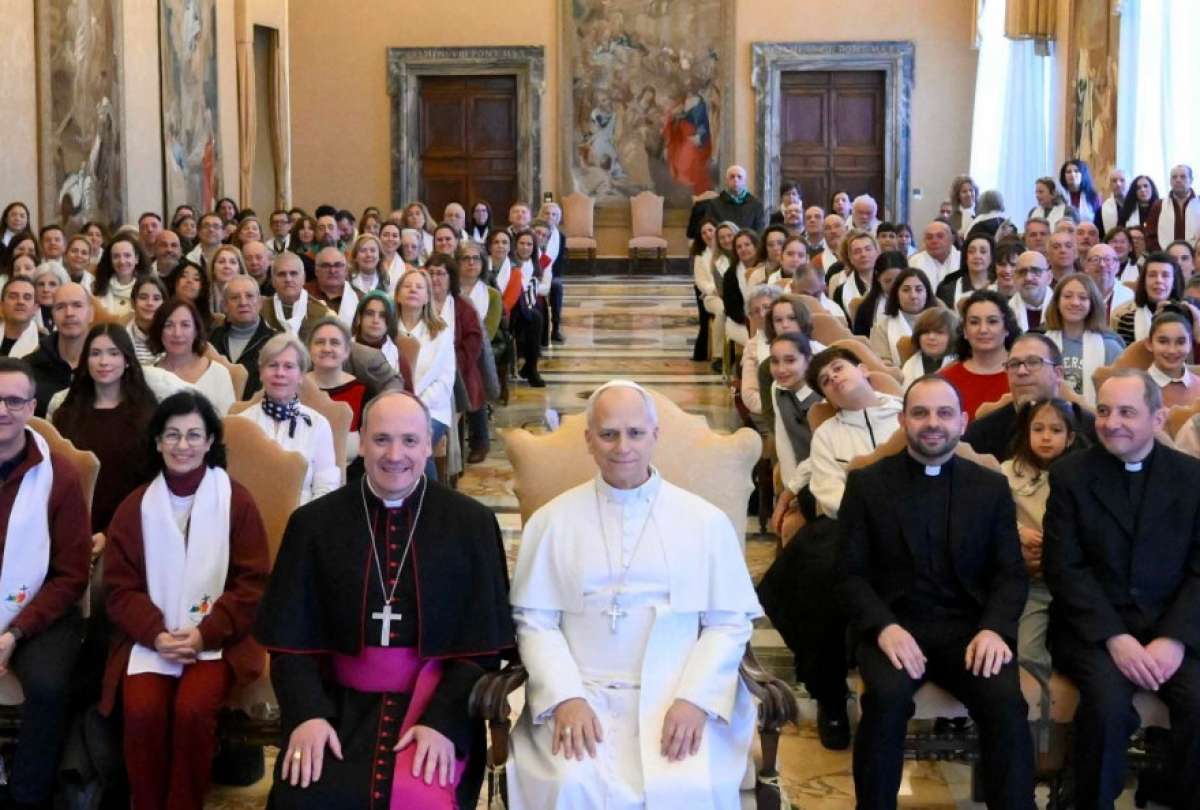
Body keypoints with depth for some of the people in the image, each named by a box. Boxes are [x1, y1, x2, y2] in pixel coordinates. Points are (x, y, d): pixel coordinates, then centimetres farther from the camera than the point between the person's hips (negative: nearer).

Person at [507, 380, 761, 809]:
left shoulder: (706, 520, 7)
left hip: (677, 698, 0)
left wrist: (696, 699, -10)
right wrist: (566, 698, -12)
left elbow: (729, 622, 4)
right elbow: (535, 621, 3)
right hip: (582, 694, 0)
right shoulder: (552, 521, 7)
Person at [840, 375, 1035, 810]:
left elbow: (1012, 573, 6)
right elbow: (851, 573, 0)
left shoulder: (991, 487, 11)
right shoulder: (866, 483, 5)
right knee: (887, 697, -32)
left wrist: (994, 628, -15)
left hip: (968, 628, 1)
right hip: (893, 626, -1)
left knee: (1006, 702, -28)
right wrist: (885, 627, -19)